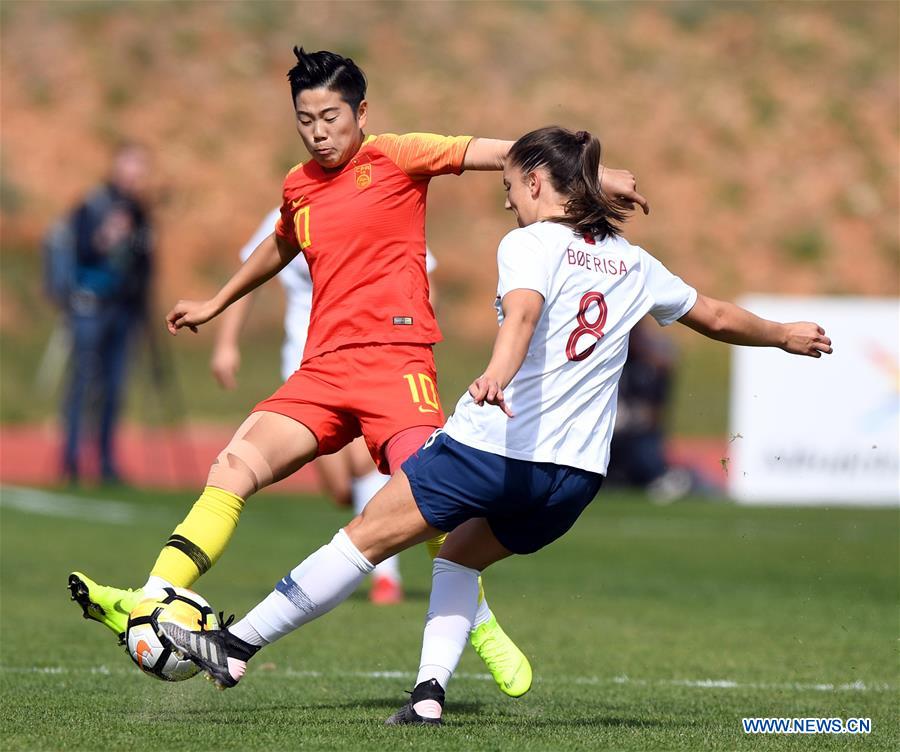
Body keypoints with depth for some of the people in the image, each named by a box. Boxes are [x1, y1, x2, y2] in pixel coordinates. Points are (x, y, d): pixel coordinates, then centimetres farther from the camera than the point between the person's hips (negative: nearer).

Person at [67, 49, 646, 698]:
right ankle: (153, 603, -20)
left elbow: (494, 152, -6)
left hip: (395, 357, -5)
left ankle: (483, 628, -8)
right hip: (322, 370, 5)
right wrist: (216, 305, 53)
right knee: (236, 464, -12)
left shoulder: (393, 158, 1)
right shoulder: (299, 188, 19)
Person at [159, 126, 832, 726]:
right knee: (462, 555, 27)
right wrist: (785, 335, 47)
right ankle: (430, 692, 9)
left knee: (368, 538, 3)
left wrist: (497, 374, -46)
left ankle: (235, 646, 6)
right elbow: (715, 316, 28)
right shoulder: (633, 264, 15)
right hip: (577, 473, 6)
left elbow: (524, 311, -26)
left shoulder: (531, 244, -4)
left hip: (494, 447, -6)